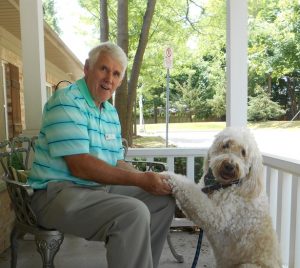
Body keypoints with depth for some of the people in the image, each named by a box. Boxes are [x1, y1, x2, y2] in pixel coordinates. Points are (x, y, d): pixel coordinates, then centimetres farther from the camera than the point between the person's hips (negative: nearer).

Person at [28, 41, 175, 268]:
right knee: (134, 212, -31)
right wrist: (140, 179, -22)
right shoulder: (67, 101, -14)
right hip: (58, 191, -8)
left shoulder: (111, 112, 12)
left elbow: (117, 163, 13)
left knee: (164, 199, 5)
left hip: (101, 187, 9)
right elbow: (80, 166, -23)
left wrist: (149, 179, -4)